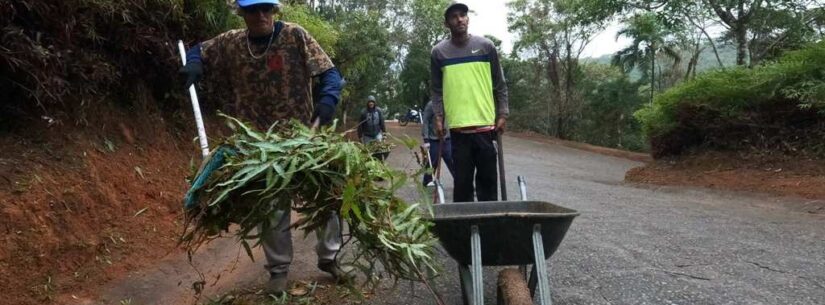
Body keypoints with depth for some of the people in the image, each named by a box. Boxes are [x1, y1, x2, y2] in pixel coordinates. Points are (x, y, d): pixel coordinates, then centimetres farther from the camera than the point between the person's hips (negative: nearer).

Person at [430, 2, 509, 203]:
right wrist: (438, 117, -2)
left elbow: (500, 85, 9)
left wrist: (502, 114, 2)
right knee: (462, 178, 1)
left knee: (488, 177, 4)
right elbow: (437, 90, 9)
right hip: (458, 125, 0)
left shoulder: (486, 46, 6)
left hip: (486, 123, 0)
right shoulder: (438, 52, 7)